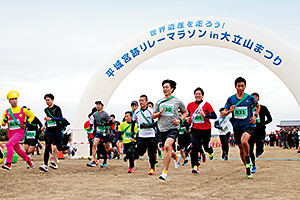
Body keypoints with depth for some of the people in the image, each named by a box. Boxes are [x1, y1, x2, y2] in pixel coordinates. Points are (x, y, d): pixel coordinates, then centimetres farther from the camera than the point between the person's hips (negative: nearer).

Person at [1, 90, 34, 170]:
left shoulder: (22, 110, 1)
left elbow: (32, 116, 13)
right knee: (17, 150, 12)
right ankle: (27, 159, 40)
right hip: (10, 133, 5)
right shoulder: (6, 112, 9)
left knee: (9, 144, -27)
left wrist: (27, 122, -3)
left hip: (19, 131, -5)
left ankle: (8, 164, -28)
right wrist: (5, 120, -11)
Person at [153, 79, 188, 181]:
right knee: (167, 149, 15)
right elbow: (153, 116, 13)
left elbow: (185, 112, 14)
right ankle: (176, 158, 51)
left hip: (173, 128, -5)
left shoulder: (177, 101, 1)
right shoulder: (159, 102, 10)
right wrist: (159, 113, -9)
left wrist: (180, 119, -4)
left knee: (167, 146, -26)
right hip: (162, 129, 5)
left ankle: (165, 172, -22)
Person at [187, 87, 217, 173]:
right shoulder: (190, 105, 5)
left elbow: (214, 116, -9)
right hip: (195, 130, 1)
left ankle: (211, 152, 49)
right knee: (195, 147, -16)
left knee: (206, 146, 10)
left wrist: (205, 115, -21)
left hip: (206, 129, -1)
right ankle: (195, 166, -14)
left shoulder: (207, 104, -4)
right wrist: (188, 119, 6)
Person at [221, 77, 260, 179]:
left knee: (244, 141, -31)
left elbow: (258, 106, 18)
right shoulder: (231, 99, 0)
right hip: (237, 127, 3)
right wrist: (229, 111, -19)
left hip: (248, 126, -3)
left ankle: (248, 157, -2)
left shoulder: (250, 98, -2)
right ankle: (248, 169, 29)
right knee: (241, 149, 11)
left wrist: (255, 116, 2)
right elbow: (223, 113, 2)